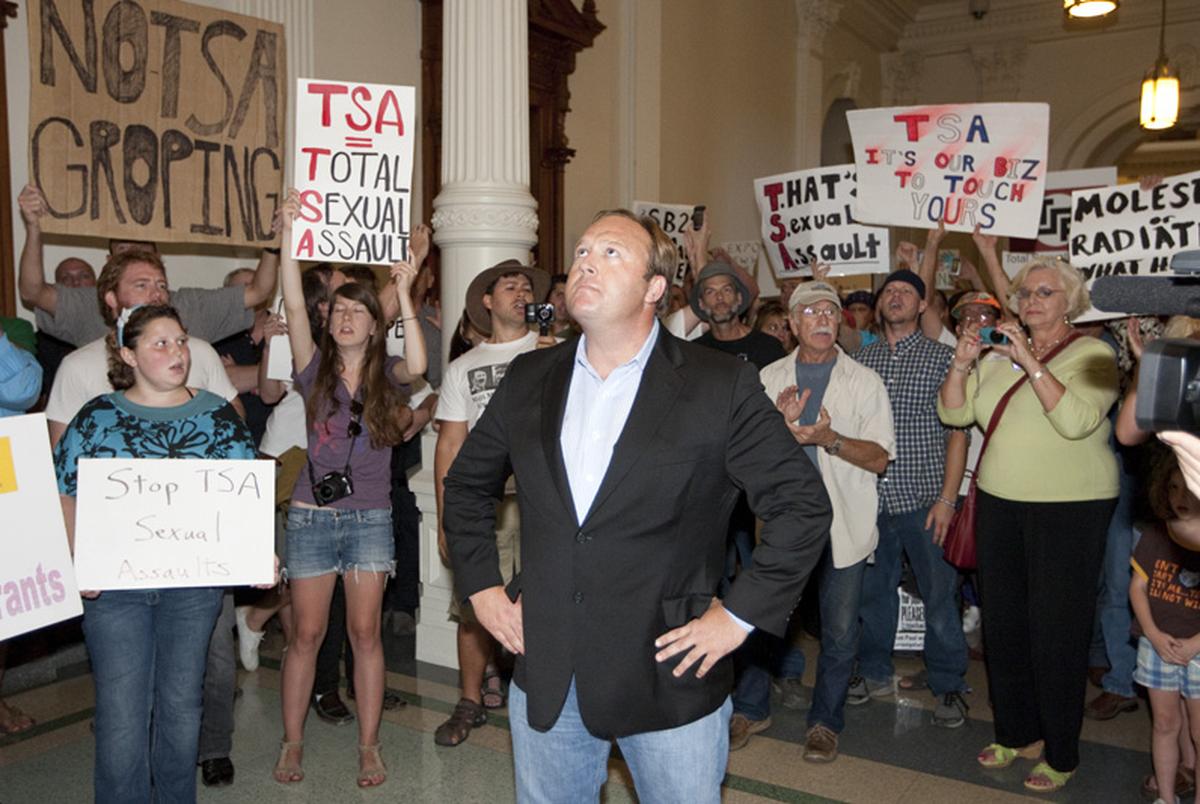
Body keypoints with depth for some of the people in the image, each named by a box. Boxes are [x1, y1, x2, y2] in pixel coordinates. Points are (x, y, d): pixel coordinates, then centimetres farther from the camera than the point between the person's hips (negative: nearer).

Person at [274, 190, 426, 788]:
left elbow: (418, 364, -20)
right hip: (312, 515, 0)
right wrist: (290, 235, -19)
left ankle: (369, 746, 16)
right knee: (307, 633, 6)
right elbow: (294, 306, -11)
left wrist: (404, 292, -21)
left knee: (365, 633, 5)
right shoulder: (316, 369, 2)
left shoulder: (387, 376, 3)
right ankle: (292, 743, 21)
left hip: (371, 518, 0)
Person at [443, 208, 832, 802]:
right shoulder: (528, 380, 3)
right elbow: (467, 484, 16)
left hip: (670, 678, -3)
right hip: (544, 679, 4)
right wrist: (480, 586, 8)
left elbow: (801, 505, -7)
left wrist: (740, 615, -9)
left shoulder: (722, 387, -10)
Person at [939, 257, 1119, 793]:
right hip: (1000, 504, 5)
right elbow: (953, 413, 6)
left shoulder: (1092, 355, -6)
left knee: (1056, 632, 2)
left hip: (1069, 510, -5)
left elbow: (1076, 420, -22)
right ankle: (1017, 733, 31)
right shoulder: (998, 356, 9)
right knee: (1004, 624, 13)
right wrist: (962, 362, -9)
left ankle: (1061, 754, 19)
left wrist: (1030, 361, -24)